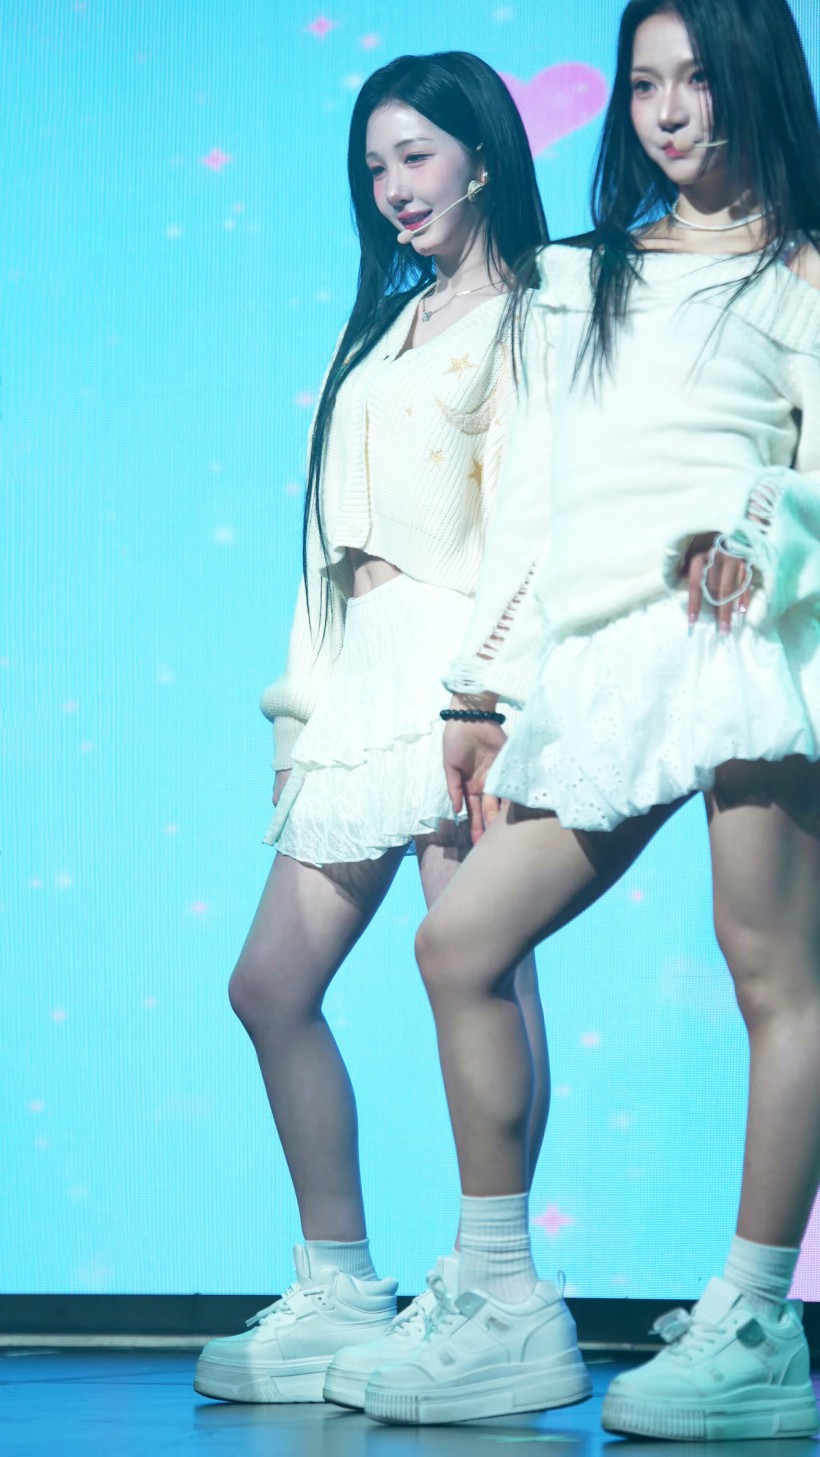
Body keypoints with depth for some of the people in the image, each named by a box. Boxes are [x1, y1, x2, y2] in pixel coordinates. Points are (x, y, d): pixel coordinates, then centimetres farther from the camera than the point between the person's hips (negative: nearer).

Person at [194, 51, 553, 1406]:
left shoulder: (528, 317, 1)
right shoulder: (392, 322, 25)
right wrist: (305, 689, 16)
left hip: (452, 660, -8)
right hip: (357, 676, 9)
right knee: (271, 984, 3)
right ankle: (338, 1296, 7)